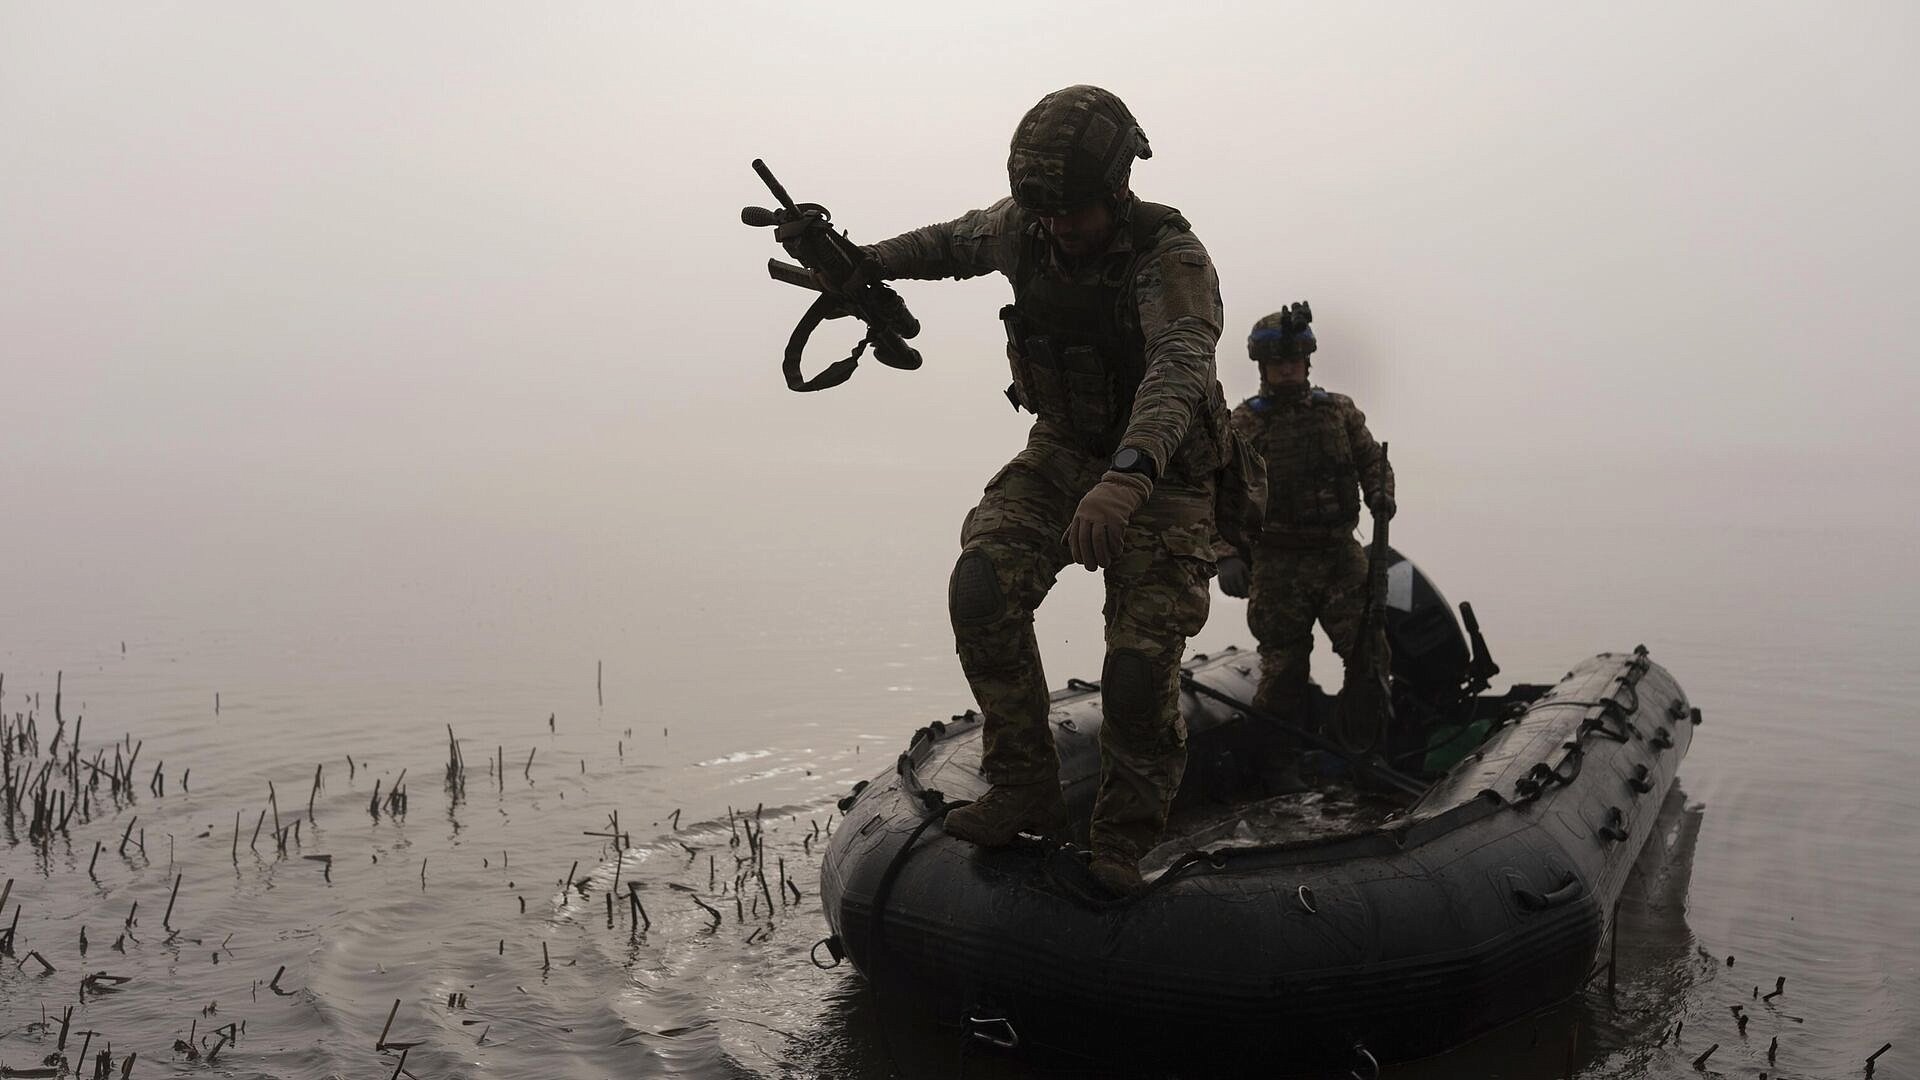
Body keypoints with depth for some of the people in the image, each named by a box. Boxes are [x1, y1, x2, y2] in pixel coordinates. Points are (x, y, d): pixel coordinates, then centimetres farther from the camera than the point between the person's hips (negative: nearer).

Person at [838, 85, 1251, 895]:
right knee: (982, 588, -19)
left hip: (1159, 474, -4)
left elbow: (1180, 371, -46)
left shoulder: (1170, 258, -27)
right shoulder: (1024, 227, -9)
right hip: (1061, 454, 5)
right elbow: (959, 242, 15)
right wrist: (869, 262, -1)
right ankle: (1023, 792, -6)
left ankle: (1123, 843, 12)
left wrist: (1127, 477, -63)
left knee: (1141, 668, -11)